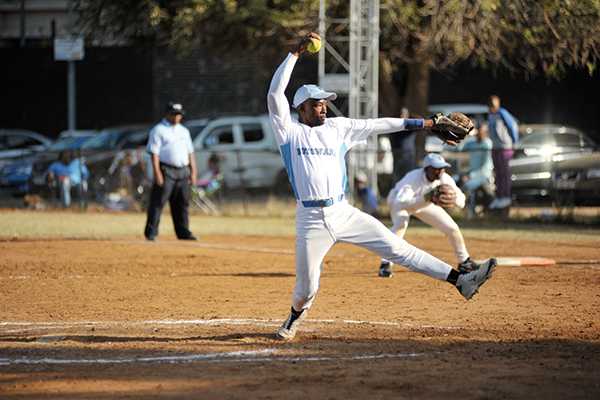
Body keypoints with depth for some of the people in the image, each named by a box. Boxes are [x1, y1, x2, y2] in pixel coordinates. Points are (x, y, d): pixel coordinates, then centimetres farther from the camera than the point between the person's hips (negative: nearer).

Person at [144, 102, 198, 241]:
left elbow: (190, 152, 19)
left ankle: (183, 232, 14)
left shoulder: (184, 131, 18)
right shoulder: (158, 130, -2)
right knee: (158, 202, -8)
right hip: (166, 171, -6)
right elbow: (154, 152, -10)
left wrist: (193, 172, 11)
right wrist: (157, 172, -19)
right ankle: (151, 232, -7)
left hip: (183, 171, 6)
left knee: (182, 203, 8)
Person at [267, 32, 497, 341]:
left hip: (343, 212, 3)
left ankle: (460, 281, -9)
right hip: (311, 220, -3)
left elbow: (377, 125, 11)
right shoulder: (289, 131, -1)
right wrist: (296, 53, -15)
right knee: (307, 287, 1)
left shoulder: (337, 128, 11)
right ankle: (295, 317, 35)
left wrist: (422, 124, 8)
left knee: (398, 248, -3)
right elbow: (275, 94, -12)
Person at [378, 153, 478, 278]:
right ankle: (385, 264, -30)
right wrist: (426, 199, -61)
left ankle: (464, 261, 22)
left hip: (425, 203, 5)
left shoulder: (444, 179, -27)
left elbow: (461, 202, -24)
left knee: (452, 228, -1)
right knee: (400, 224, -35)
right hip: (398, 200, -5)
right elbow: (401, 202, -52)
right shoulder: (413, 178, -40)